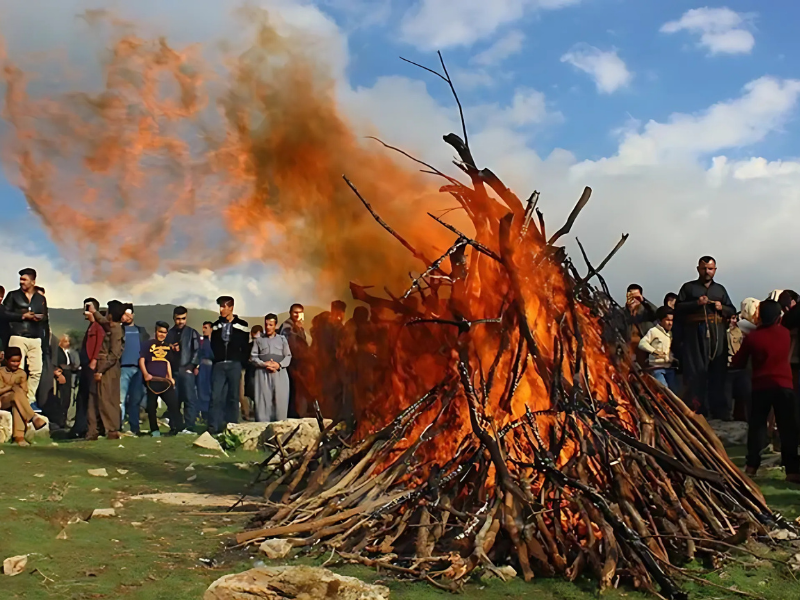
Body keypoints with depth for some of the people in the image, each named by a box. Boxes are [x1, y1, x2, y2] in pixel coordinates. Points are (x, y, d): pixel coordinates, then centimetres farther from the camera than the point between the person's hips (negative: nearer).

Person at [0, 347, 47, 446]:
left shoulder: (22, 374, 10)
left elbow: (24, 392, 4)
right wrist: (13, 386, -13)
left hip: (16, 401, 2)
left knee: (16, 406, -38)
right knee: (17, 392, -35)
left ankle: (19, 435, -51)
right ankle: (33, 417, -41)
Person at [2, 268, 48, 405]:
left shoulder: (41, 299, 17)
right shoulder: (13, 295, 8)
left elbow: (45, 318, 15)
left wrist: (40, 318, -7)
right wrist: (23, 316, -8)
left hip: (35, 339, 3)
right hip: (18, 337, -3)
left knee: (36, 370, -1)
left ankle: (30, 400, 8)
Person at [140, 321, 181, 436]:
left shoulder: (168, 346, 17)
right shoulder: (149, 344, 3)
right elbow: (142, 360, -2)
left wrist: (170, 377, 13)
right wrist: (145, 374, -13)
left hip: (164, 380, 4)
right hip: (151, 380, -4)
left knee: (173, 402, -5)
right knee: (152, 405, 1)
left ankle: (177, 427, -3)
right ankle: (154, 430, 9)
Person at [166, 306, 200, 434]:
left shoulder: (192, 332, 8)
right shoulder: (169, 334, 18)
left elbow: (197, 350, 1)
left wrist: (193, 366, -9)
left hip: (187, 370, -3)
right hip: (173, 371, 3)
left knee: (189, 398, -8)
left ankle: (189, 427, -8)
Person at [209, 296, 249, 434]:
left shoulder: (242, 325, 4)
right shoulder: (216, 325, 13)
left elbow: (246, 346, 3)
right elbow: (213, 345, 17)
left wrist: (242, 363, -4)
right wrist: (216, 359, 5)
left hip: (234, 365, -2)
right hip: (219, 365, 2)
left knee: (233, 396, 1)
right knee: (216, 395, -7)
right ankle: (213, 426, -8)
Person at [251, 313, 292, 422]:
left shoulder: (282, 339, 15)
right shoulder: (258, 340, 15)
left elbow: (288, 356, 9)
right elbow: (253, 357, 7)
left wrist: (279, 365, -10)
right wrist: (264, 364, -11)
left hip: (280, 373, 0)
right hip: (263, 373, 0)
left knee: (280, 400, -5)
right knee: (263, 400, -6)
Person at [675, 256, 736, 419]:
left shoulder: (720, 289, 20)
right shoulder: (688, 287, 10)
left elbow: (732, 310, 19)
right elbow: (678, 308, 0)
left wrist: (722, 308, -2)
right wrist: (696, 303, -13)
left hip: (717, 336, 3)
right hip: (695, 336, -3)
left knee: (718, 373, 1)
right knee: (696, 373, -7)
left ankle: (719, 409, 5)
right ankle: (697, 410, -6)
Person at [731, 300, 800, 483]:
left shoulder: (752, 337, -3)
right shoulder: (785, 333, 2)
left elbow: (738, 363, 6)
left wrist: (735, 358, 24)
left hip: (761, 386, 0)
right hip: (784, 386, 0)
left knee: (756, 425, 11)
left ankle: (752, 465, 10)